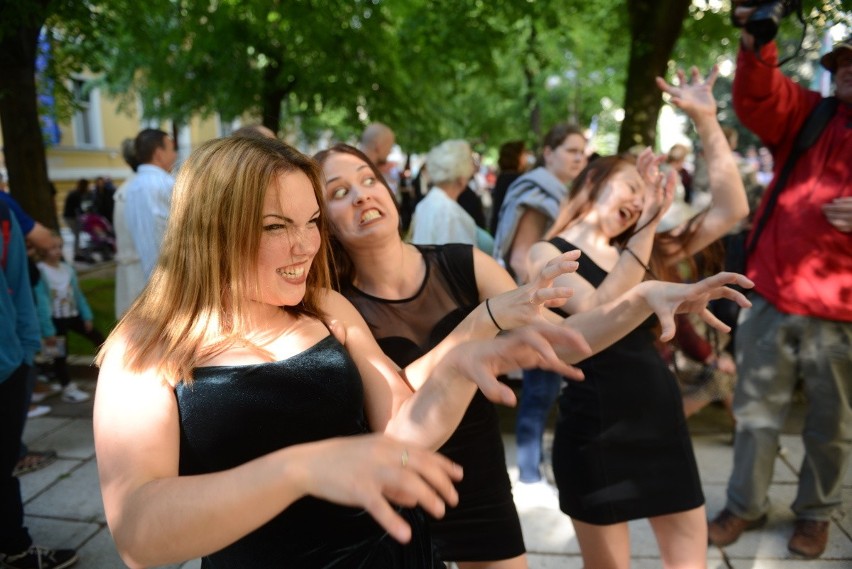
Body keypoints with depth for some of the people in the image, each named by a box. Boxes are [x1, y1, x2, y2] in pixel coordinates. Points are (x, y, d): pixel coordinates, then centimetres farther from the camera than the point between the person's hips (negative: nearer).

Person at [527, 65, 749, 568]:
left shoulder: (645, 250, 10)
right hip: (595, 427, -5)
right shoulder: (548, 253, -6)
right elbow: (600, 314, -23)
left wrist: (706, 120, 2)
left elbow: (732, 209, 4)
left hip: (662, 417, 6)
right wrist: (648, 227, -23)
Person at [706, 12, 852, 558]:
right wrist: (758, 43, -30)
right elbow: (758, 97, -11)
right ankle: (745, 505, 29)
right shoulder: (804, 115, 8)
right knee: (757, 414, 12)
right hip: (774, 302, 2)